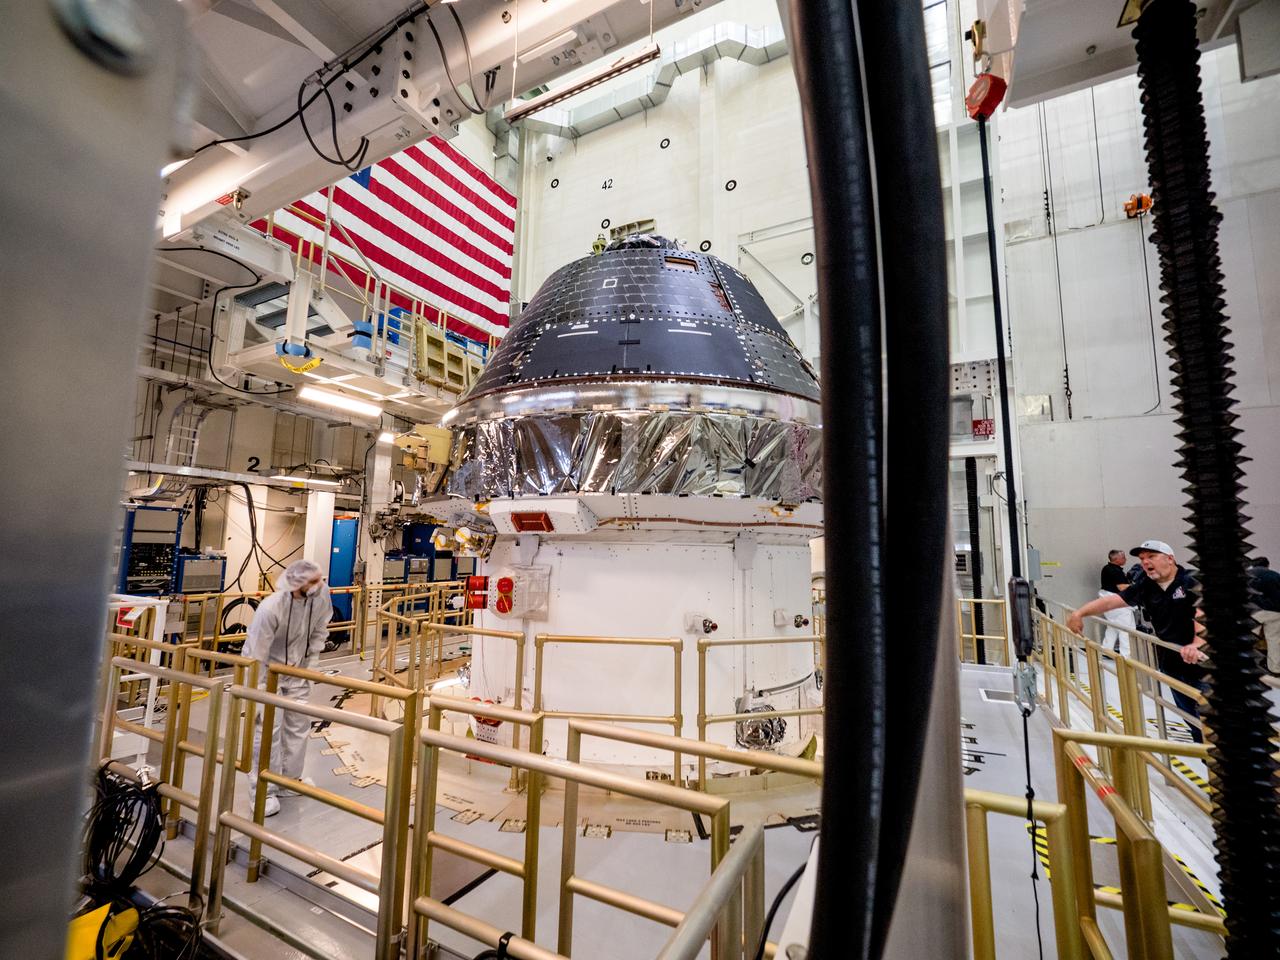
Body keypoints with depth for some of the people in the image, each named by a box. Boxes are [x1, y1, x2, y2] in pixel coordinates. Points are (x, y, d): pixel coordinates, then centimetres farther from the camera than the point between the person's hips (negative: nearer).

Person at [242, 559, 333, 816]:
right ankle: (264, 790, 12)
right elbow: (257, 655, -24)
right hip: (266, 669, -5)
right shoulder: (270, 608, -33)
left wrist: (310, 666, -4)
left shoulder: (321, 595, -20)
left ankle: (291, 779, 28)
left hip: (297, 669, 5)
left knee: (299, 724, 11)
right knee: (269, 729, -5)